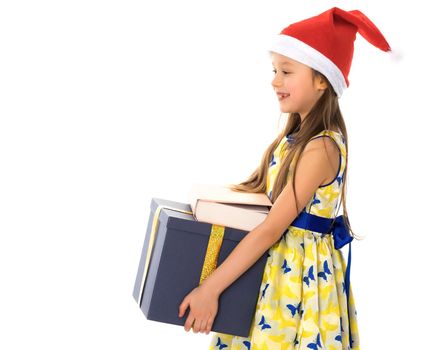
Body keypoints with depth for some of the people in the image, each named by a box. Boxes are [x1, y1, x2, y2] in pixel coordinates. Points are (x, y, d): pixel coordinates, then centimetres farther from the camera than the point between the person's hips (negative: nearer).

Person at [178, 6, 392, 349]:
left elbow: (270, 229, -24)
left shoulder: (321, 147, -22)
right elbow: (260, 190, 15)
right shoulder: (296, 135, 6)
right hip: (276, 263, 8)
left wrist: (210, 288, -22)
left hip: (302, 271, -8)